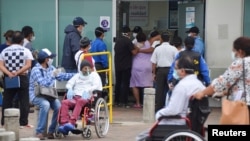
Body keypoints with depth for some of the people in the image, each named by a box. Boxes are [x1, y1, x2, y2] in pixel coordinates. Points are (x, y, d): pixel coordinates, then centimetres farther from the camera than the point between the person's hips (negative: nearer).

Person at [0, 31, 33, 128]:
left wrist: (9, 74, -15)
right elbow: (28, 65, -13)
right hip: (22, 78, -3)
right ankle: (23, 123, 0)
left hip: (8, 79, 3)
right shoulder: (25, 51, -1)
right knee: (24, 101, 3)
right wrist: (17, 72, -15)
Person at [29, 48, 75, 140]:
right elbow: (44, 84, -23)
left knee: (59, 106, -22)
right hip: (36, 96, -6)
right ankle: (39, 132, -28)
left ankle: (51, 131, -9)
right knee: (45, 105, -37)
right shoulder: (36, 70, -13)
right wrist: (52, 75, -19)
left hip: (49, 95, 6)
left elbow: (61, 76, 14)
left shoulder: (51, 68, 9)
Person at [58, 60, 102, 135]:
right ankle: (64, 124, -42)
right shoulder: (77, 75, 30)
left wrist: (87, 90, -17)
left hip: (86, 98, -4)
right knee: (64, 102, -29)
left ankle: (72, 123, -53)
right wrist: (70, 89, -5)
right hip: (75, 97, 4)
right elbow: (69, 83, 20)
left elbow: (96, 85, 2)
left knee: (80, 101, -40)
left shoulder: (94, 75, 19)